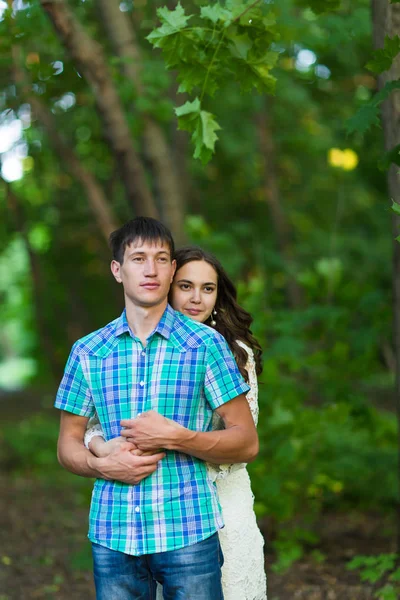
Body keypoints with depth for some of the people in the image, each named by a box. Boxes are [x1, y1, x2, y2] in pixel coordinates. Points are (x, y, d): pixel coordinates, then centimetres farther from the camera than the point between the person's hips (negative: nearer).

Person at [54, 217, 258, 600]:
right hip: (112, 535, 2)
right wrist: (104, 465, -8)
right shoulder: (88, 352, 8)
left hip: (188, 533, -2)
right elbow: (68, 446, 13)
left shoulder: (206, 345, 0)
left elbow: (247, 443, 0)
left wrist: (176, 437, -15)